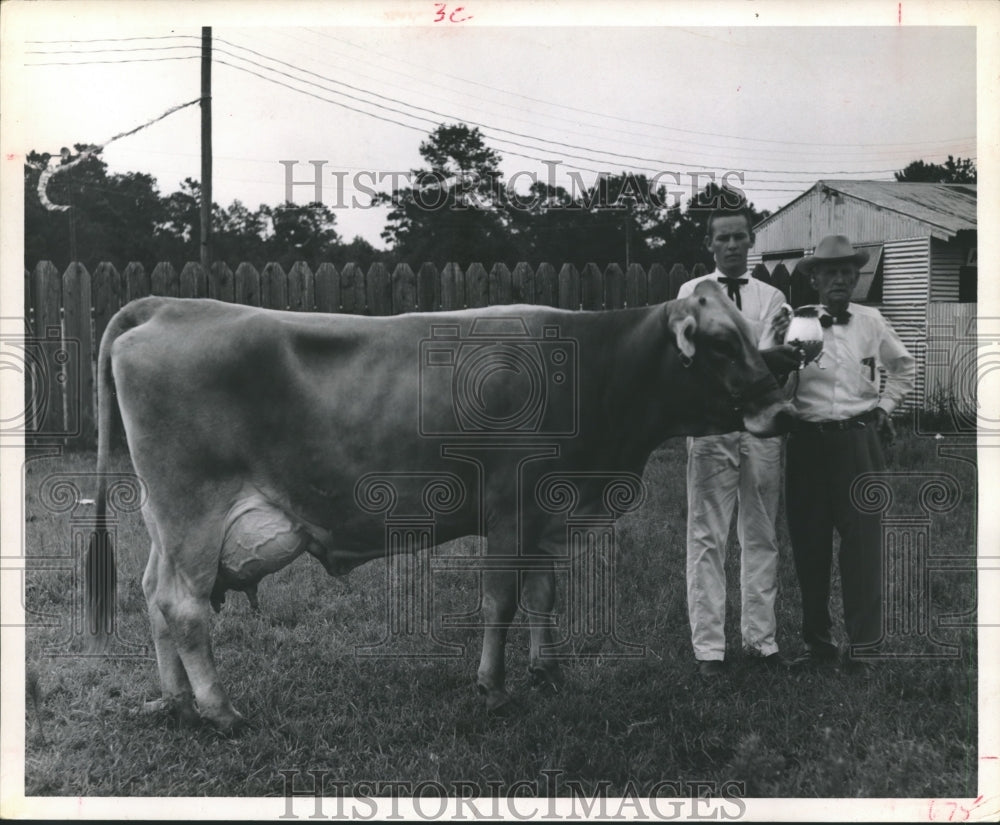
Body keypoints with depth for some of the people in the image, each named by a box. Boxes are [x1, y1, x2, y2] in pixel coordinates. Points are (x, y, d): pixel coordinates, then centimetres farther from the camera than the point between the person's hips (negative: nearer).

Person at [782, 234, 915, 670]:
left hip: (859, 441, 1)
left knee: (863, 539, -3)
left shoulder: (871, 321, 6)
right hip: (808, 441, 0)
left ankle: (863, 641, 5)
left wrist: (884, 406, 14)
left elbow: (904, 366, 22)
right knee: (809, 542, 4)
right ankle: (817, 639, 16)